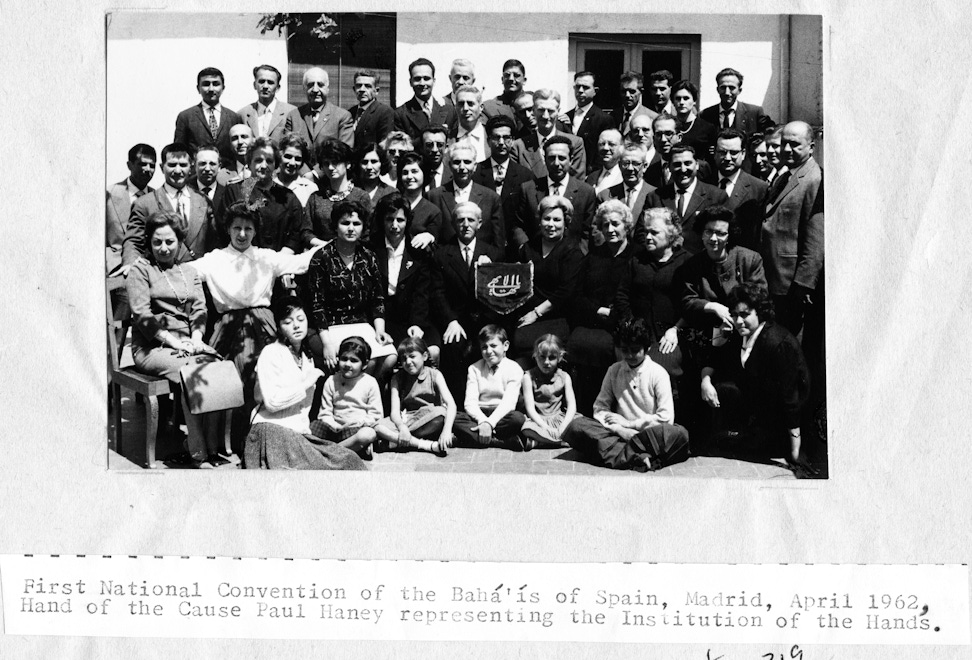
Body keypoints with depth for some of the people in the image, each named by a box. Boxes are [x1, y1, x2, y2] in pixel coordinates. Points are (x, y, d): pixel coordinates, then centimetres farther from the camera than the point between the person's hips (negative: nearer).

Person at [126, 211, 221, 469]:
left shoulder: (189, 271, 23)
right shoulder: (140, 269, 6)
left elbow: (199, 311, 13)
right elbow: (142, 315, -6)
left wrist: (196, 338, -7)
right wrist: (174, 342, -14)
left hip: (187, 344, 4)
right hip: (152, 347, -4)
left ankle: (213, 449, -26)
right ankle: (198, 455, -31)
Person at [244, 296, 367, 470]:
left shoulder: (307, 359, 22)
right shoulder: (271, 353, -3)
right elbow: (272, 402, -15)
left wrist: (306, 429, 12)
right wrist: (306, 384, -9)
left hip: (300, 434, 8)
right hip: (273, 431, -8)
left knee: (348, 460, -14)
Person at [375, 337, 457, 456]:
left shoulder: (434, 375, -3)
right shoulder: (398, 379, 4)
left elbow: (451, 404, -17)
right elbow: (395, 411, -7)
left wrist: (447, 430, -36)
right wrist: (402, 426, -31)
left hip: (429, 419, -2)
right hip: (405, 420, 2)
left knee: (441, 414, -36)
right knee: (377, 428, -27)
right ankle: (427, 445, -33)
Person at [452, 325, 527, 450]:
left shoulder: (514, 369, 0)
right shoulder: (474, 369, 9)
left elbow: (508, 402, -12)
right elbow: (470, 402, -3)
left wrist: (489, 423, -26)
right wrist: (482, 420, -23)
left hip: (502, 414, -3)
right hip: (479, 414, 3)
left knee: (518, 418, -35)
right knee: (454, 418, -28)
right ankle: (507, 442, -33)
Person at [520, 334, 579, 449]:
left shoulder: (564, 377, 7)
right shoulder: (529, 377, -1)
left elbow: (572, 406, -1)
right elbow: (530, 408, -9)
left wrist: (563, 427, -18)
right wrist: (546, 428, -22)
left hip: (559, 419, 4)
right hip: (537, 420, -4)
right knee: (528, 429, -37)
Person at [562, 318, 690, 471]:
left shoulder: (658, 373, 2)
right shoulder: (614, 371, 11)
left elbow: (666, 417, -6)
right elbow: (600, 409, 7)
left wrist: (629, 423, -6)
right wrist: (620, 430, -12)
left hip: (649, 435, -2)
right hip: (620, 434, 3)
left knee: (679, 434, -34)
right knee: (576, 426, -24)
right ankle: (636, 458, -37)